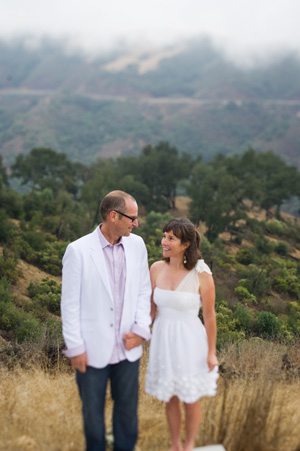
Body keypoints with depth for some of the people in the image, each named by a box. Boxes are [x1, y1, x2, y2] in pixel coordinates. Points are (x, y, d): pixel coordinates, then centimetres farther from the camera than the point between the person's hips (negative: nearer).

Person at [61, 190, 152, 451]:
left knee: (128, 410, 16)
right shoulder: (78, 250, -12)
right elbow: (70, 304, -8)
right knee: (92, 411, 14)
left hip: (127, 348, 3)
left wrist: (141, 329, -3)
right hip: (93, 350, -3)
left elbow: (144, 291, 7)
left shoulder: (137, 245, 0)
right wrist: (75, 347, -7)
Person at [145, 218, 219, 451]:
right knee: (171, 399, 18)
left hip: (189, 342, -3)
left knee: (191, 400, 13)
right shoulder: (156, 269, -5)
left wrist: (211, 352, -5)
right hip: (163, 339, 4)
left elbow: (209, 315, -9)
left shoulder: (201, 275, -16)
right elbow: (151, 308, 5)